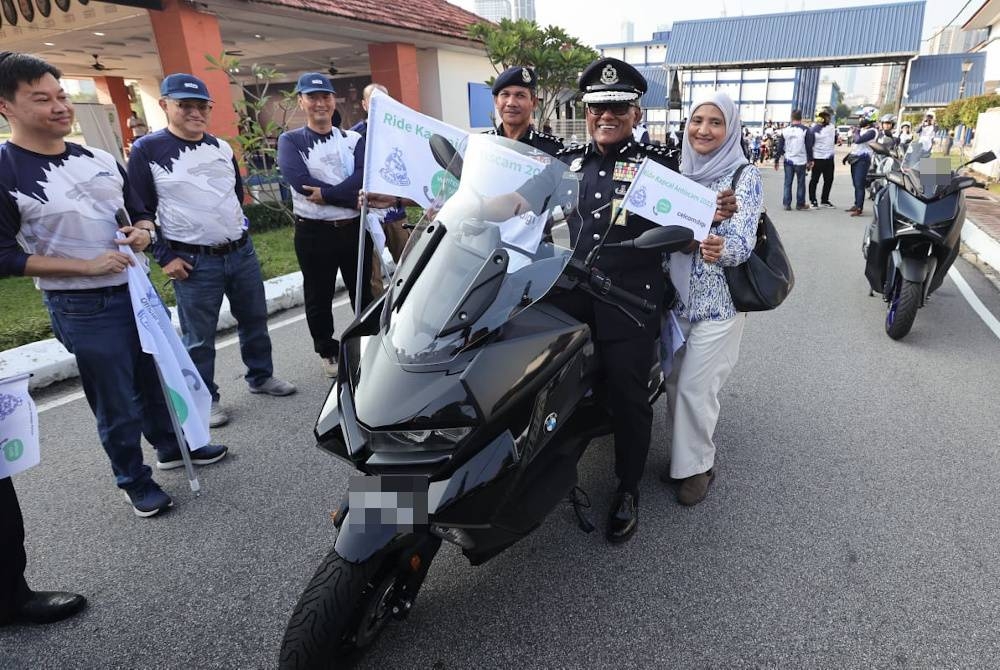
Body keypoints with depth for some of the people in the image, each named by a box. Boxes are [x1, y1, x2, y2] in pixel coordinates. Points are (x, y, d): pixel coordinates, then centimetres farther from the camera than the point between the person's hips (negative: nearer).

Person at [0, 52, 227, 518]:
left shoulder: (100, 159, 6)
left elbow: (140, 212, 17)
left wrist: (143, 231, -7)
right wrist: (87, 266, -21)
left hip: (140, 289, 6)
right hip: (82, 308, -6)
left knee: (158, 378, 20)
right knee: (116, 404, 7)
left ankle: (173, 447, 41)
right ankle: (134, 481, 27)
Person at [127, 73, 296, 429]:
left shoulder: (222, 147, 10)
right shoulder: (147, 150, -6)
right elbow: (139, 211, -5)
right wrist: (164, 256, -9)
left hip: (243, 252, 5)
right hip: (193, 262, -5)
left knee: (254, 319, 15)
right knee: (198, 338, 4)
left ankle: (261, 377, 33)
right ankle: (205, 399, 20)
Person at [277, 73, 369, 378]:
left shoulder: (354, 139, 8)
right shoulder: (290, 141, 0)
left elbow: (362, 177, -11)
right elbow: (301, 182, -17)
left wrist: (326, 194, -24)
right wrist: (351, 197, -19)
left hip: (355, 228, 2)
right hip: (314, 232, -2)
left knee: (363, 293, 14)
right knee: (319, 298, 10)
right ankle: (328, 353, 28)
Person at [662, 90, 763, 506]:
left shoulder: (745, 176, -8)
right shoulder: (677, 171, 7)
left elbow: (743, 244, -19)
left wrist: (719, 249, -40)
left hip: (718, 301, -5)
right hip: (676, 295, 5)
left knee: (695, 388, -2)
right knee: (674, 382, 11)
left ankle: (696, 466, 19)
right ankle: (682, 456, 31)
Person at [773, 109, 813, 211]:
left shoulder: (785, 131, 1)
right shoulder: (805, 131, -6)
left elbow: (779, 147, 4)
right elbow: (809, 147, -4)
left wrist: (776, 160, 11)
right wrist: (810, 160, 3)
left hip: (788, 161, 2)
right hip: (801, 161, -2)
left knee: (787, 183, 9)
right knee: (801, 183, 7)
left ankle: (786, 203, 6)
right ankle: (800, 204, 11)